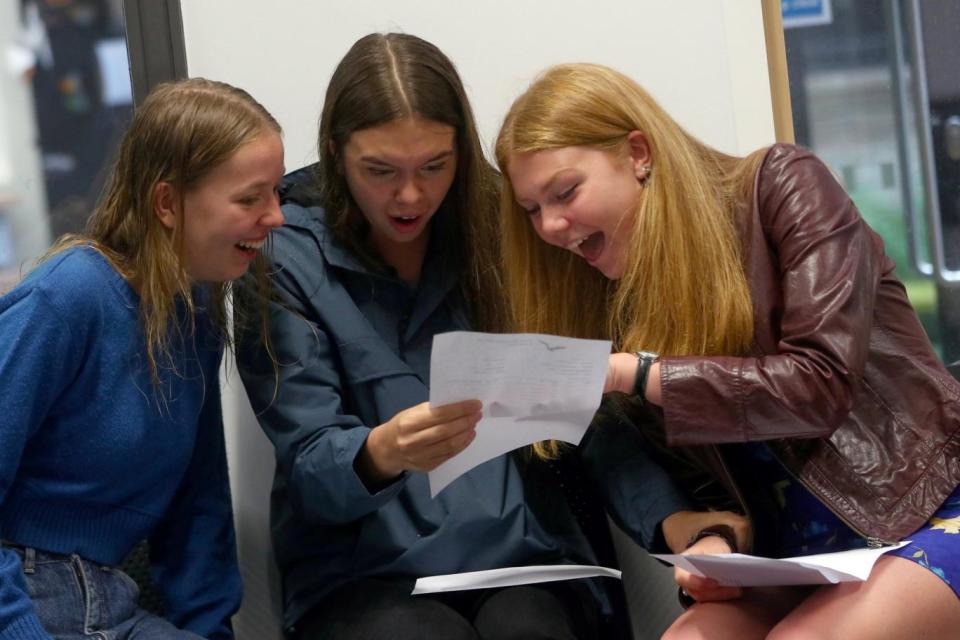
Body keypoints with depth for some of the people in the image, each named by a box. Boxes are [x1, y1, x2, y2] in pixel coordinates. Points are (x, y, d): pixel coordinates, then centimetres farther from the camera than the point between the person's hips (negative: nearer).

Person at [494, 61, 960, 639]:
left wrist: (628, 372, -22)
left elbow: (823, 383, -20)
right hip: (790, 559, 4)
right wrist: (712, 542, -13)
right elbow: (694, 476, 9)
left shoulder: (780, 186, -8)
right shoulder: (620, 296, 7)